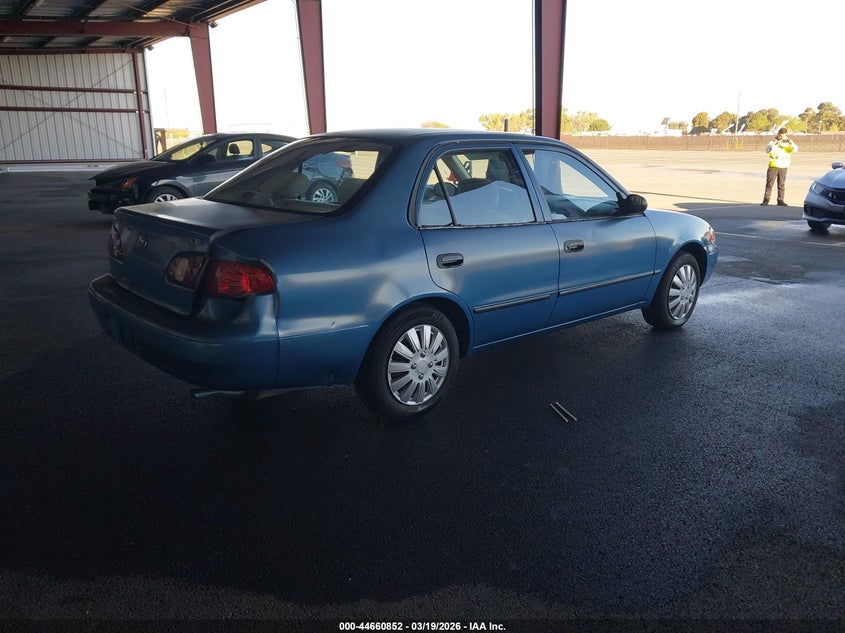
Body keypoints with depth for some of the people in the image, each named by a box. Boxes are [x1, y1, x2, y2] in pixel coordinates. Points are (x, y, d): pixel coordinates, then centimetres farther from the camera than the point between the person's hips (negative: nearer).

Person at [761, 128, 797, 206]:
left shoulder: (788, 141, 6)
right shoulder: (773, 141, 1)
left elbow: (795, 149, -6)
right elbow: (767, 150, -16)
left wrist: (792, 143, -24)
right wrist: (774, 144, -32)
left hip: (783, 167, 2)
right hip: (773, 166, -2)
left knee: (782, 184, 5)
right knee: (769, 183, -2)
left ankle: (780, 200, 9)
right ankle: (766, 200, 1)